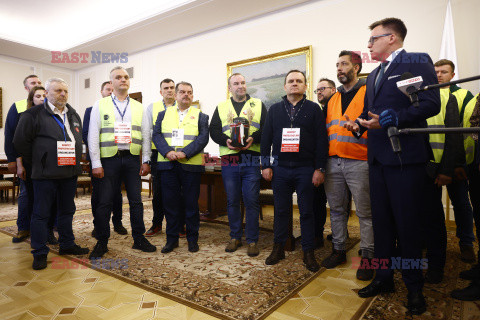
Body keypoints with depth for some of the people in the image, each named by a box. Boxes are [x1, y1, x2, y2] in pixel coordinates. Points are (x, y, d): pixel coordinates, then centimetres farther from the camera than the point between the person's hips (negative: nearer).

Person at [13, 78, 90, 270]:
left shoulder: (73, 115, 14)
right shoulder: (34, 115, -4)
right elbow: (20, 142, -3)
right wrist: (36, 163, 0)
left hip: (70, 173, 6)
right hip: (45, 174, -5)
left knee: (67, 211, 14)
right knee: (41, 214, 1)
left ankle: (67, 245, 27)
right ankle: (40, 254, 13)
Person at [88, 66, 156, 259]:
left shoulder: (138, 107, 12)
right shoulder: (100, 105, 5)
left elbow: (145, 135, 10)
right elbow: (93, 135, 0)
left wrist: (146, 161, 3)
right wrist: (96, 163, -6)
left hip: (132, 159, 2)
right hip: (109, 159, -2)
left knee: (136, 201, 6)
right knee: (105, 202, 2)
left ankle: (139, 239, 20)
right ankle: (102, 242, 18)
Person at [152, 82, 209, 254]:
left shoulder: (201, 116, 8)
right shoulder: (164, 114, 15)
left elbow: (203, 138, -5)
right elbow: (156, 135, 4)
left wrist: (184, 153, -17)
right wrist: (167, 151, -14)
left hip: (191, 165, -2)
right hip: (167, 164, 2)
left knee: (191, 203, 5)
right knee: (170, 202, 6)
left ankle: (192, 238, 19)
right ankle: (172, 238, 20)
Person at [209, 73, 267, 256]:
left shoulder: (258, 105, 12)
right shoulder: (221, 107, 15)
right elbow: (214, 131, 7)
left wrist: (253, 138, -15)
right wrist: (226, 141, -12)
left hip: (252, 160, -1)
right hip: (229, 161, 2)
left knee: (251, 201, 0)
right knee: (232, 201, 9)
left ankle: (252, 241, 14)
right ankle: (235, 238, 25)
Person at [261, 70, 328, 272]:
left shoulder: (313, 109, 6)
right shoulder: (275, 109, 12)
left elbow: (321, 140, 1)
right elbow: (266, 138, 10)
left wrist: (320, 168, -6)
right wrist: (266, 165, 3)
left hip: (305, 169, -1)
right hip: (280, 168, 2)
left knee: (306, 211, 5)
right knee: (281, 210, 9)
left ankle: (308, 253, 17)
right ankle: (278, 248, 22)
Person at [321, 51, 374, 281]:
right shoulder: (332, 100, 17)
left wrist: (360, 126, -18)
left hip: (359, 163, -5)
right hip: (333, 163, 6)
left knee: (365, 212, 2)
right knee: (337, 210, 13)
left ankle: (367, 257, 16)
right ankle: (339, 250, 27)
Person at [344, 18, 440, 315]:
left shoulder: (418, 61, -2)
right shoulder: (374, 74, 20)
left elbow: (431, 104, -14)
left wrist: (388, 120, -22)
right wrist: (359, 123, 1)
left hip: (405, 157, -7)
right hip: (378, 157, 7)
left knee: (407, 224, 2)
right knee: (382, 221, 13)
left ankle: (414, 287, 22)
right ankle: (384, 278, 29)